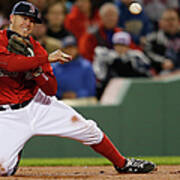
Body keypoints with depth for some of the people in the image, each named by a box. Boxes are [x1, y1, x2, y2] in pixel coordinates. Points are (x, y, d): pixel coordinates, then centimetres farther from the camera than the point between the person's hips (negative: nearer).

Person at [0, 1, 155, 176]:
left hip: (38, 104, 4)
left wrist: (35, 70, -24)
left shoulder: (35, 48, 1)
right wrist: (47, 59, -32)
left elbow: (51, 89, -5)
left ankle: (122, 163, 20)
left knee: (87, 129, 0)